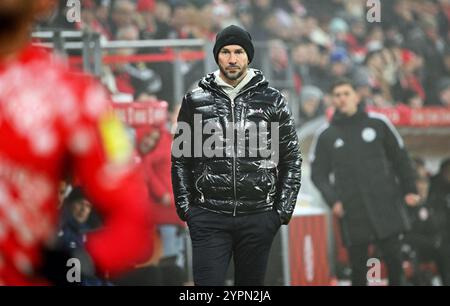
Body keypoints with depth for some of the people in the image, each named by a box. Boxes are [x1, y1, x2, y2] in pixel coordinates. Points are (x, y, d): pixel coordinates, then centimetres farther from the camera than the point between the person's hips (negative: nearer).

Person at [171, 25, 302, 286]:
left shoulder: (273, 101, 5)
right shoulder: (196, 101, 5)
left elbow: (291, 159, 8)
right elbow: (180, 159, 10)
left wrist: (283, 211, 1)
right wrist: (185, 206, 2)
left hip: (258, 219, 0)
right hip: (208, 219, 0)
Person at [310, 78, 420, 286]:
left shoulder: (378, 124, 6)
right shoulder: (325, 136, 6)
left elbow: (400, 157, 13)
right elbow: (318, 173, 8)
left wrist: (409, 189, 8)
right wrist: (332, 200, -7)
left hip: (385, 205, 0)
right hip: (352, 212, 0)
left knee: (393, 257, -3)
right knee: (358, 265, 1)